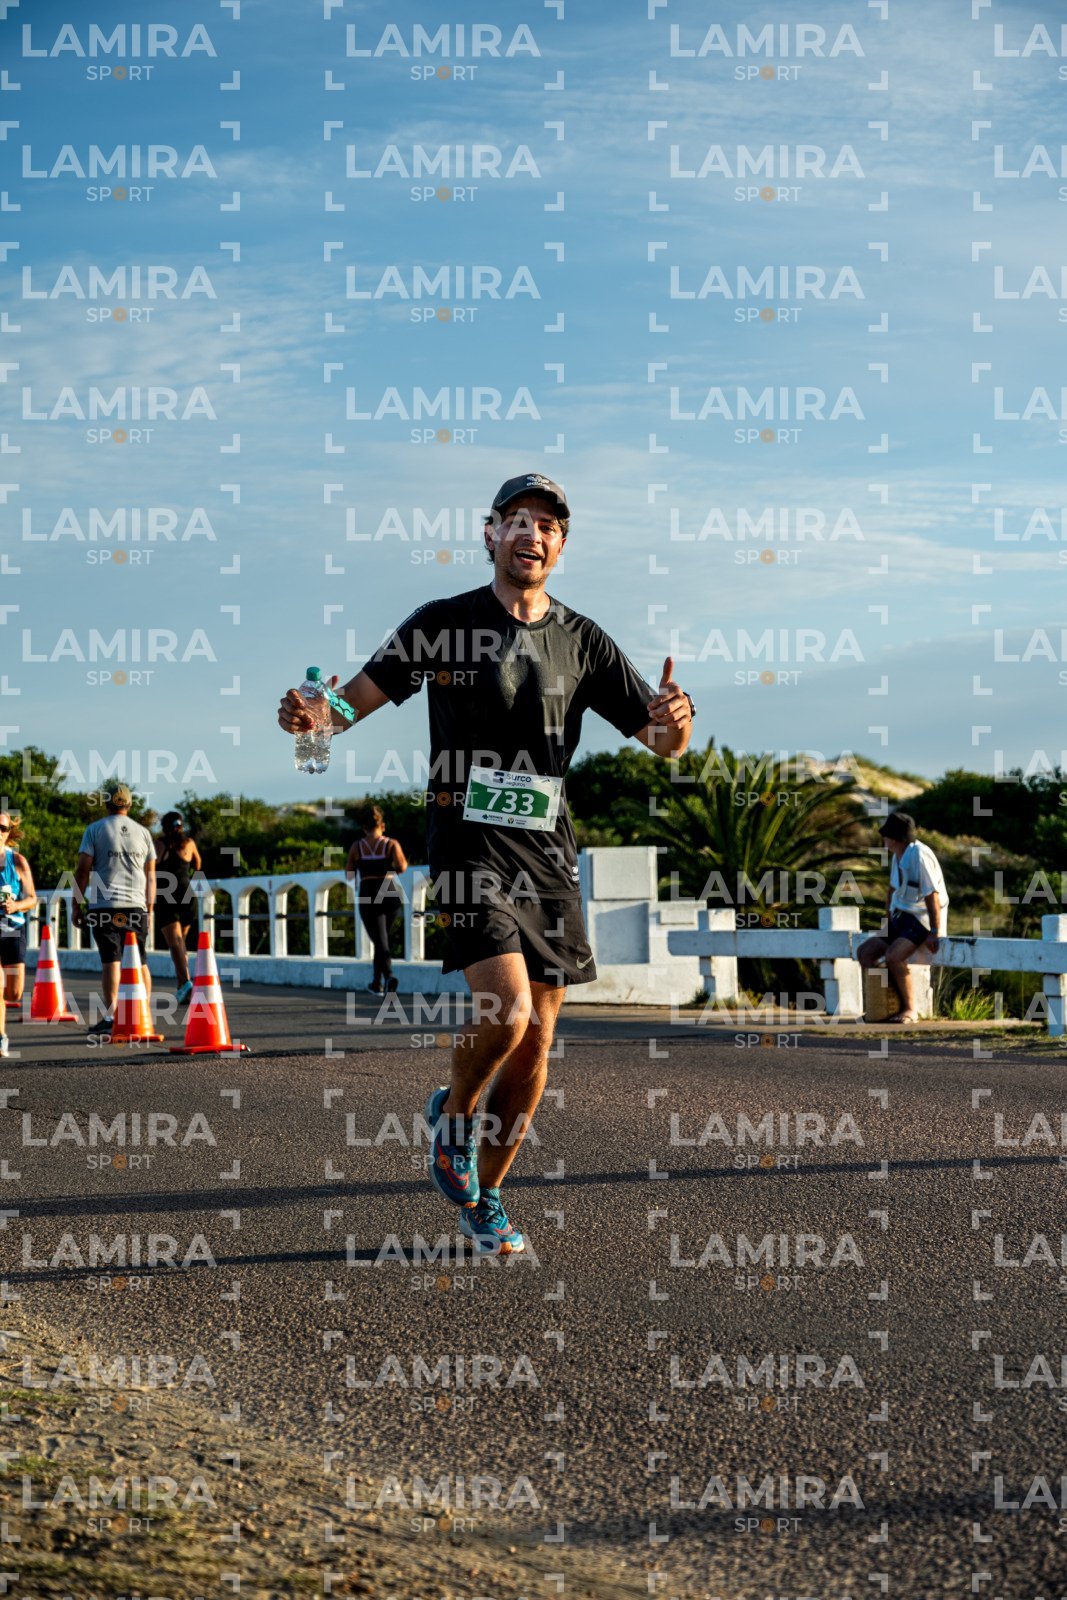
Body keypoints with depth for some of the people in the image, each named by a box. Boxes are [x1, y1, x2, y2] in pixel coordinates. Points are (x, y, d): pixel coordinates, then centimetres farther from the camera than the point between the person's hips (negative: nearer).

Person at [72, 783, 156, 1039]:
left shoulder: (95, 829, 4)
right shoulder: (142, 832, 13)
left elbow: (83, 869, -2)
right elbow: (150, 874, 14)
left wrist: (77, 905, 3)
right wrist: (149, 909, 19)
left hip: (104, 905, -3)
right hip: (137, 906, 3)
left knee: (110, 960, -9)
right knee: (139, 961, 10)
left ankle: (110, 1017, -18)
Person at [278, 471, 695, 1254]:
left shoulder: (582, 639, 8)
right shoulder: (442, 623, 1)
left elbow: (664, 742, 9)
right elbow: (361, 695, 1)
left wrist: (674, 716, -15)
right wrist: (313, 716, -21)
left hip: (549, 855, 4)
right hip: (470, 849, -4)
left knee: (537, 1041, 4)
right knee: (507, 1011, -21)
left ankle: (485, 1195, 22)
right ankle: (453, 1114, 11)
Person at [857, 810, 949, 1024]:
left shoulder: (919, 855, -19)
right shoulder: (898, 856, 10)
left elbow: (932, 896, -21)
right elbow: (892, 889, 22)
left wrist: (934, 933, -22)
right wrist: (888, 922, 16)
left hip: (922, 920, -10)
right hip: (901, 918, 10)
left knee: (892, 956, -30)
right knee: (864, 952, 0)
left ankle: (910, 1010, -18)